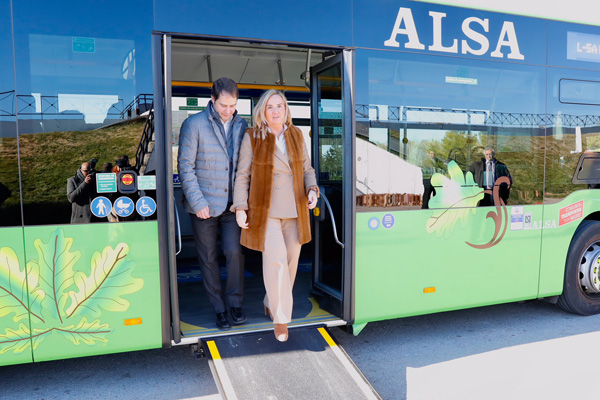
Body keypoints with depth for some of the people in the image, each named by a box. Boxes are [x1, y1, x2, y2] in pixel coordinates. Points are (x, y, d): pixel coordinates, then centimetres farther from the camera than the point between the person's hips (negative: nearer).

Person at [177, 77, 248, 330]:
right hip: (203, 204, -2)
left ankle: (235, 303, 12)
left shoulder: (242, 126, 6)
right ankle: (219, 309, 22)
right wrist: (197, 202, -13)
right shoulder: (194, 124, -6)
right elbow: (185, 166, -7)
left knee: (234, 252, -8)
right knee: (208, 259, 7)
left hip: (232, 204, 2)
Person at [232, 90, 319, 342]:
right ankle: (281, 317, 1)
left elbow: (307, 169, 11)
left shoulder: (296, 135, 5)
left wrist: (312, 190, -8)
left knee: (290, 261, 10)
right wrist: (240, 208, -9)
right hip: (266, 209, -4)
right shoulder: (252, 137, -4)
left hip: (294, 210, 4)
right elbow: (242, 175, -2)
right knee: (275, 260, -14)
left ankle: (271, 304, 34)